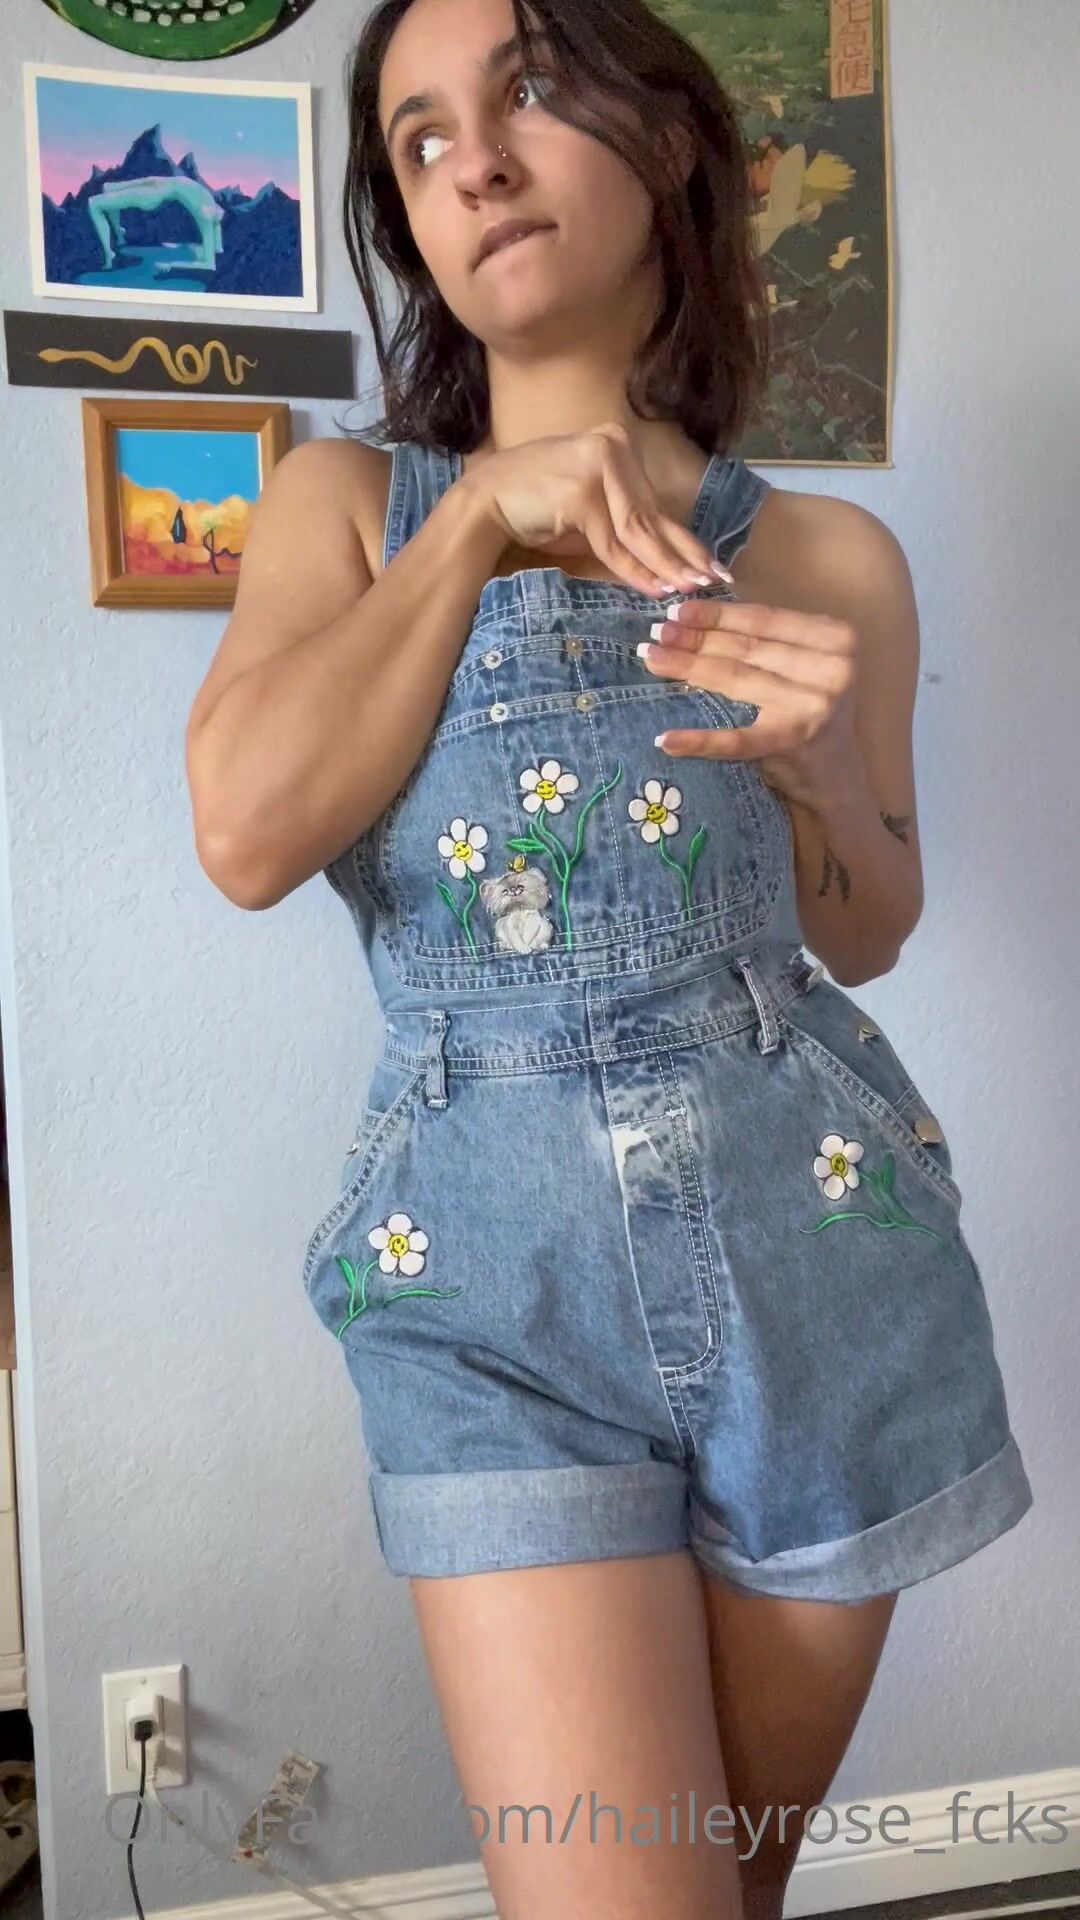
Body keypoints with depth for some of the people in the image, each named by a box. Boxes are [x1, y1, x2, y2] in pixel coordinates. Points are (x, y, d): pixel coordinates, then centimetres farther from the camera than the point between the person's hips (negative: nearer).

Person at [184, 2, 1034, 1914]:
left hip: (814, 1240, 2)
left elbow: (865, 935, 13)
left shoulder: (825, 552, 6)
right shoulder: (346, 496, 7)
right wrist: (480, 517, -7)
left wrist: (816, 765, -8)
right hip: (493, 1272, -1)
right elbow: (246, 830, -10)